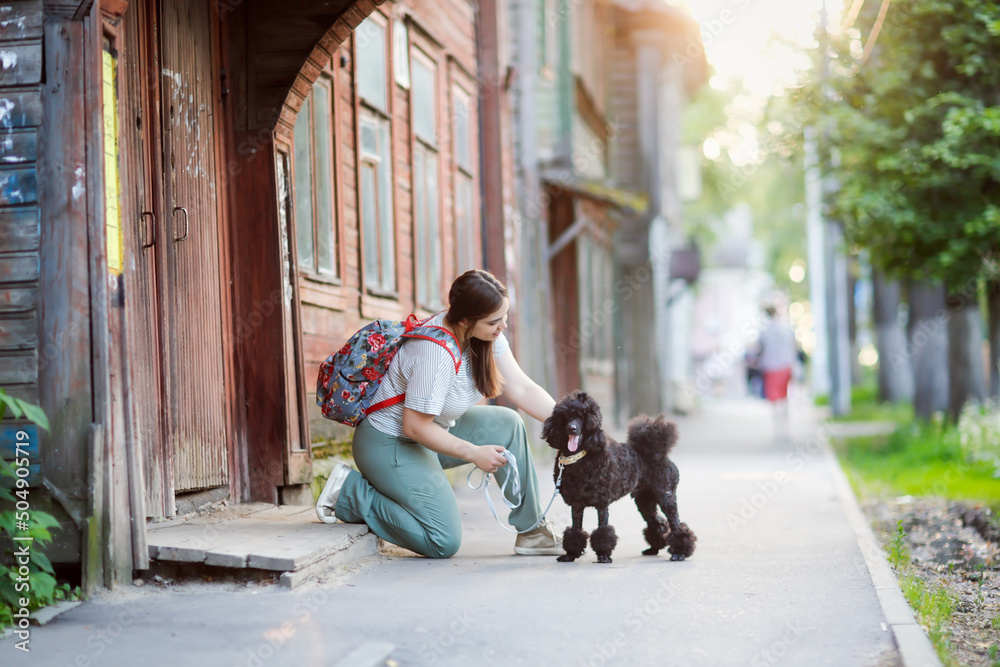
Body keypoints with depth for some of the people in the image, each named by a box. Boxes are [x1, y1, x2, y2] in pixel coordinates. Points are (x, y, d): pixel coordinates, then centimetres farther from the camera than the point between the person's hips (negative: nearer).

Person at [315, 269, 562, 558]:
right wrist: (474, 453, -21)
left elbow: (521, 388, -4)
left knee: (507, 423, -4)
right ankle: (349, 491, -2)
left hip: (431, 431, 9)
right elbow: (416, 427, -27)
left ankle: (531, 530, 4)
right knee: (444, 543, -11)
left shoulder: (488, 334, -6)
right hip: (389, 444, -9)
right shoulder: (436, 353, -32)